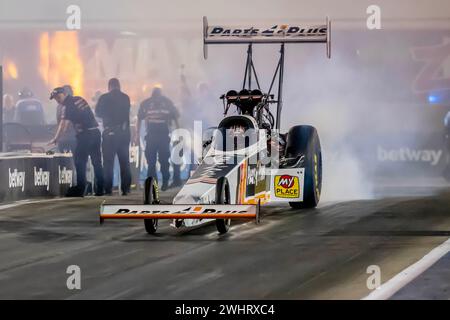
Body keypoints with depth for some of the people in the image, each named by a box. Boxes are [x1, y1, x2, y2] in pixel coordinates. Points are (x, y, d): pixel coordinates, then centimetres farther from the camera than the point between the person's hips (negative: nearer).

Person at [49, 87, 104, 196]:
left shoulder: (68, 106, -9)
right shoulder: (80, 99, 14)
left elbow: (63, 125, -17)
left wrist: (55, 139, -19)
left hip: (85, 134, -8)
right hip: (96, 131, 8)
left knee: (80, 162, -2)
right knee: (97, 162, 8)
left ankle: (80, 189, -5)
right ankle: (100, 189, 10)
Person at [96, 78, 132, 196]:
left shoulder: (104, 98, -5)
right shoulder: (126, 98, 4)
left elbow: (98, 113, 5)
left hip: (109, 133, -3)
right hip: (124, 132, 3)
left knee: (108, 162, 1)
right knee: (125, 162, 9)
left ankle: (108, 189, -5)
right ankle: (125, 188, 4)